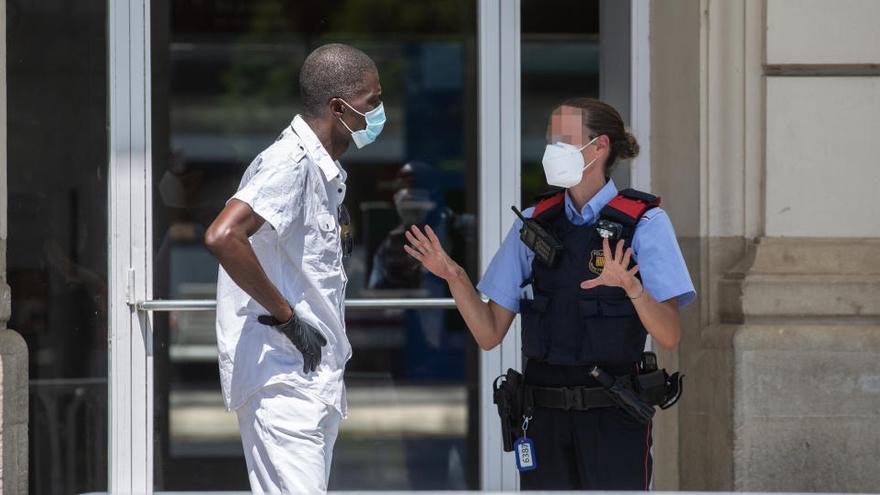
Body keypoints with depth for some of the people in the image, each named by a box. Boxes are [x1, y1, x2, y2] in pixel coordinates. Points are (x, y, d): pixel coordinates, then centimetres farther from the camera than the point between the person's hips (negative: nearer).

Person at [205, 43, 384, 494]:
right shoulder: (289, 165, -15)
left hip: (314, 382, 10)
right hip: (283, 381, -10)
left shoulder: (325, 172, 17)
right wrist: (285, 316, -22)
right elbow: (223, 237, -30)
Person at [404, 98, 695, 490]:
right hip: (545, 418, 4)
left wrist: (632, 287, -30)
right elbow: (489, 333, 8)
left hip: (614, 418, -4)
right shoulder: (533, 224, 8)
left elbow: (669, 336, -12)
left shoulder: (644, 224, -4)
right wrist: (454, 277, -8)